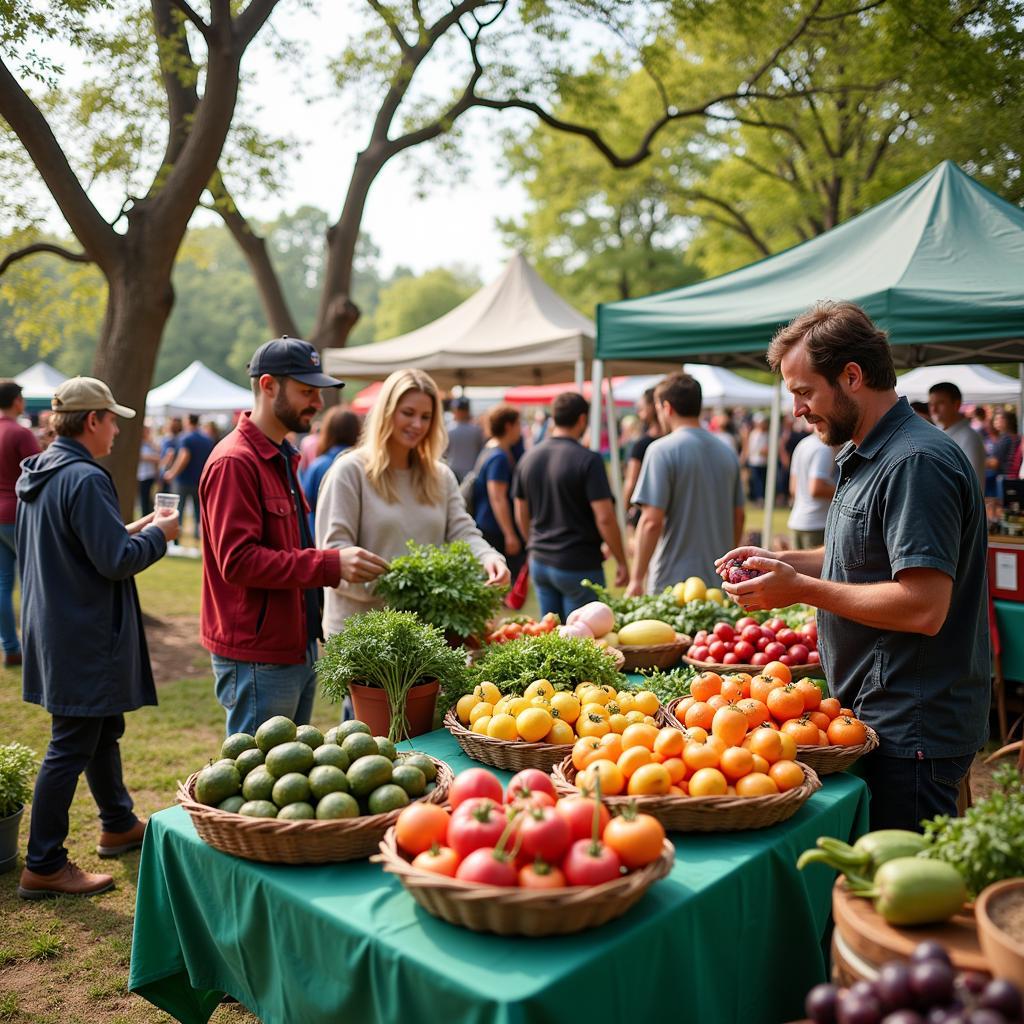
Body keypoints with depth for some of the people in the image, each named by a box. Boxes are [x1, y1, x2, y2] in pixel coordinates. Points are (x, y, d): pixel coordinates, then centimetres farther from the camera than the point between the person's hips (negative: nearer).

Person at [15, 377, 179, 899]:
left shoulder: (37, 473, 9)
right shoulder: (85, 479, -22)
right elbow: (116, 561, -24)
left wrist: (131, 529, 12)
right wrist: (157, 535, -8)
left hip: (53, 626, 10)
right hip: (85, 636, -10)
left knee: (103, 731, 23)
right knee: (70, 748, -1)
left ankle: (119, 825, 39)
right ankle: (43, 867, 10)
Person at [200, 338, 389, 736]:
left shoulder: (281, 457, 16)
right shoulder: (235, 462, -16)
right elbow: (237, 561, -24)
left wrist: (339, 567, 9)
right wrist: (330, 564, -27)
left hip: (298, 651, 10)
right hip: (258, 660, -10)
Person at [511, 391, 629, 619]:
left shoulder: (529, 457, 5)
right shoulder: (588, 460, -14)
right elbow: (605, 518, -18)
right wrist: (621, 561, -8)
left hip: (539, 563, 6)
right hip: (579, 565, -6)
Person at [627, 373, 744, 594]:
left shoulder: (662, 450, -11)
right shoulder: (728, 452, 10)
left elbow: (652, 521, -17)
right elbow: (738, 517, 16)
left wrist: (637, 579, -11)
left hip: (672, 584, -6)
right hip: (719, 584, 6)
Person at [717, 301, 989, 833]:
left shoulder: (916, 461, -20)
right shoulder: (865, 457, 13)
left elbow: (923, 607, -27)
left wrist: (801, 587, -19)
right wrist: (779, 560, 9)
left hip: (911, 731, -10)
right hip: (877, 719, 10)